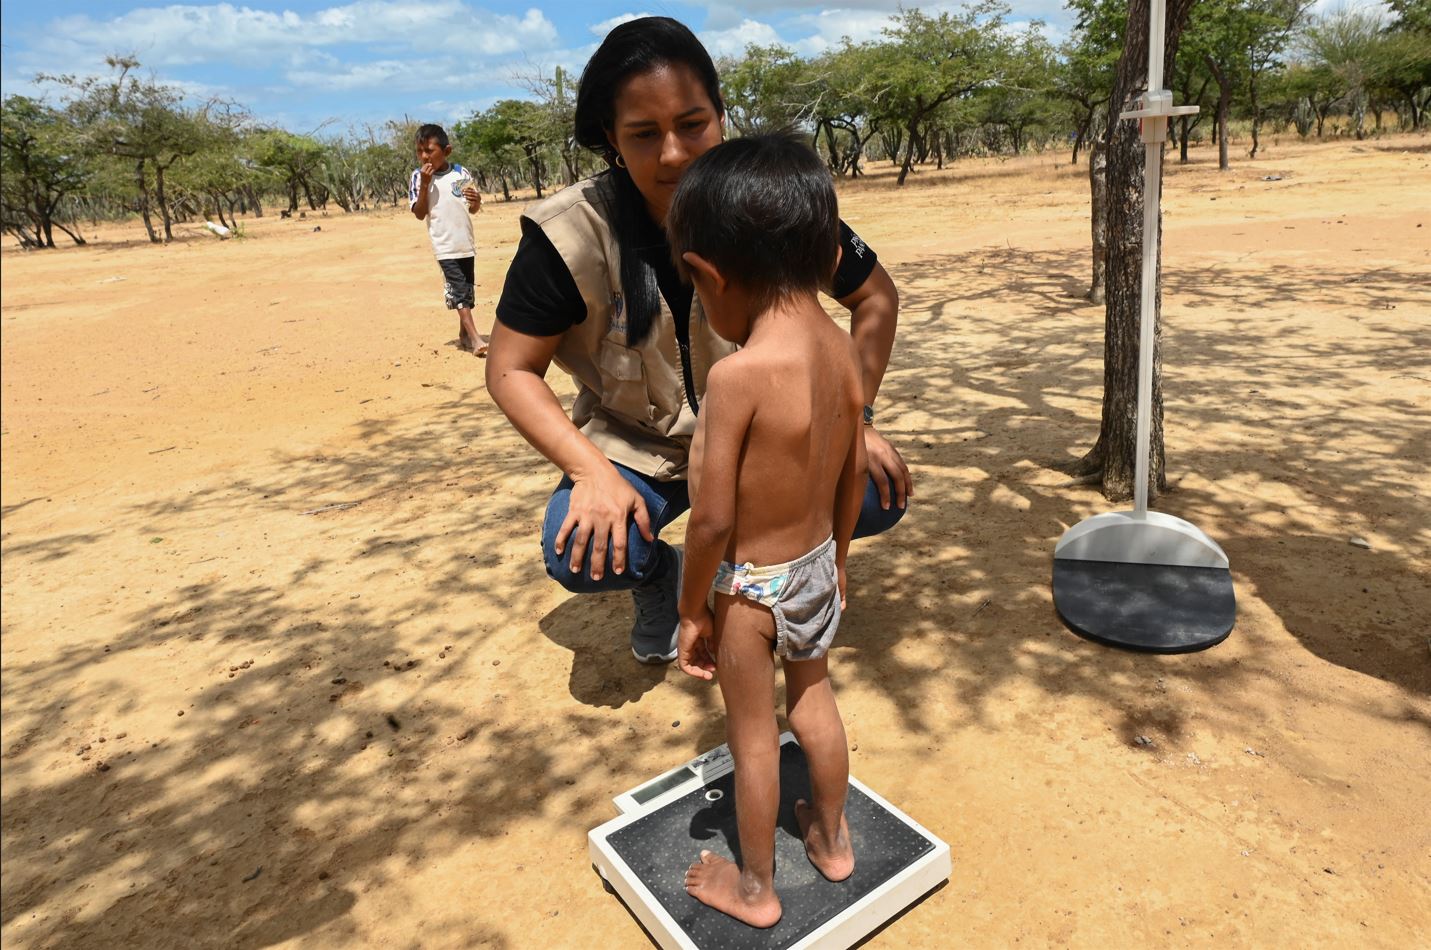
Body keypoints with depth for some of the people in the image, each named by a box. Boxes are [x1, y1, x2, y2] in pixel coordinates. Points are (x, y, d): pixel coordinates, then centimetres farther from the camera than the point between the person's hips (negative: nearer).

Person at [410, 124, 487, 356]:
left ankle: (464, 333, 25)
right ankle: (475, 338, -14)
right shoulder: (419, 177, -3)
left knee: (468, 289, 11)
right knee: (457, 290, -11)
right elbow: (419, 213, -7)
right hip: (445, 245, -3)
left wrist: (476, 201, -14)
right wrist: (424, 184, -15)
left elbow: (473, 209, 8)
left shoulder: (460, 173, 1)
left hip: (466, 243, 3)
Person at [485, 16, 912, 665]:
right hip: (634, 446, -1)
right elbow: (512, 371, -13)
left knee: (878, 497, -18)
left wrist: (857, 416, -11)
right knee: (582, 555, -28)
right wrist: (592, 472, -26)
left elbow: (875, 297, -2)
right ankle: (659, 574, 10)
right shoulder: (570, 235, -20)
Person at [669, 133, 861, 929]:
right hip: (817, 563, 7)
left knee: (754, 733, 14)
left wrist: (692, 610, -8)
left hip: (751, 585, -6)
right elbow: (855, 471, 3)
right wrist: (836, 555, 17)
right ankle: (834, 839, 50)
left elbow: (713, 519, -24)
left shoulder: (737, 375, -29)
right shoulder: (844, 347, -8)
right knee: (814, 696, 27)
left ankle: (756, 888, 39)